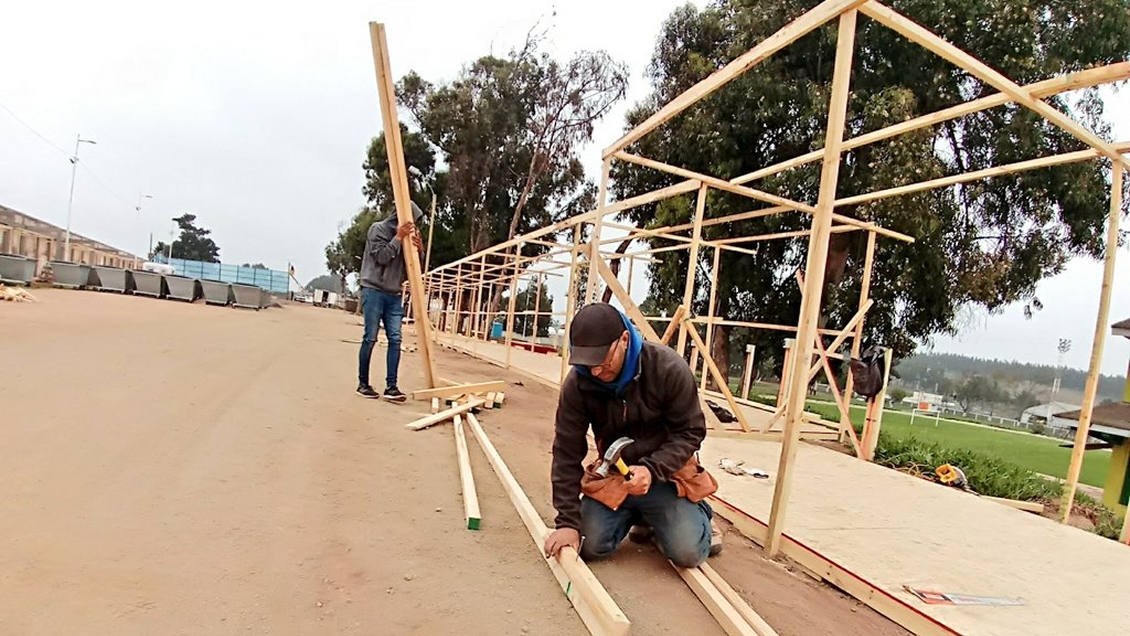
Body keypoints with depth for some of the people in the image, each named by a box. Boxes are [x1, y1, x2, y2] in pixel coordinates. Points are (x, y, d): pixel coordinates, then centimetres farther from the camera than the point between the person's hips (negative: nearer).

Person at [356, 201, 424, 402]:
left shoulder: (405, 237, 14)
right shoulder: (378, 229, -1)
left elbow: (408, 270, 12)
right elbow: (381, 257, -13)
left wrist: (418, 250, -4)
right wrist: (398, 238, -13)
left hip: (394, 295, 5)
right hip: (374, 290, -5)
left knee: (395, 339, -4)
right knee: (370, 338, -3)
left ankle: (391, 386, -5)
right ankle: (363, 384, 8)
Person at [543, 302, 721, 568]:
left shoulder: (668, 368, -25)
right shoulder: (576, 384, -20)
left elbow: (690, 432, -16)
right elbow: (567, 454, -14)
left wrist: (652, 470, -33)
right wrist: (568, 521, -17)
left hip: (666, 472, -2)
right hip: (612, 476, 3)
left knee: (688, 553, -16)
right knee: (589, 546, -9)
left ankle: (699, 513, 21)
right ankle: (639, 516, 21)